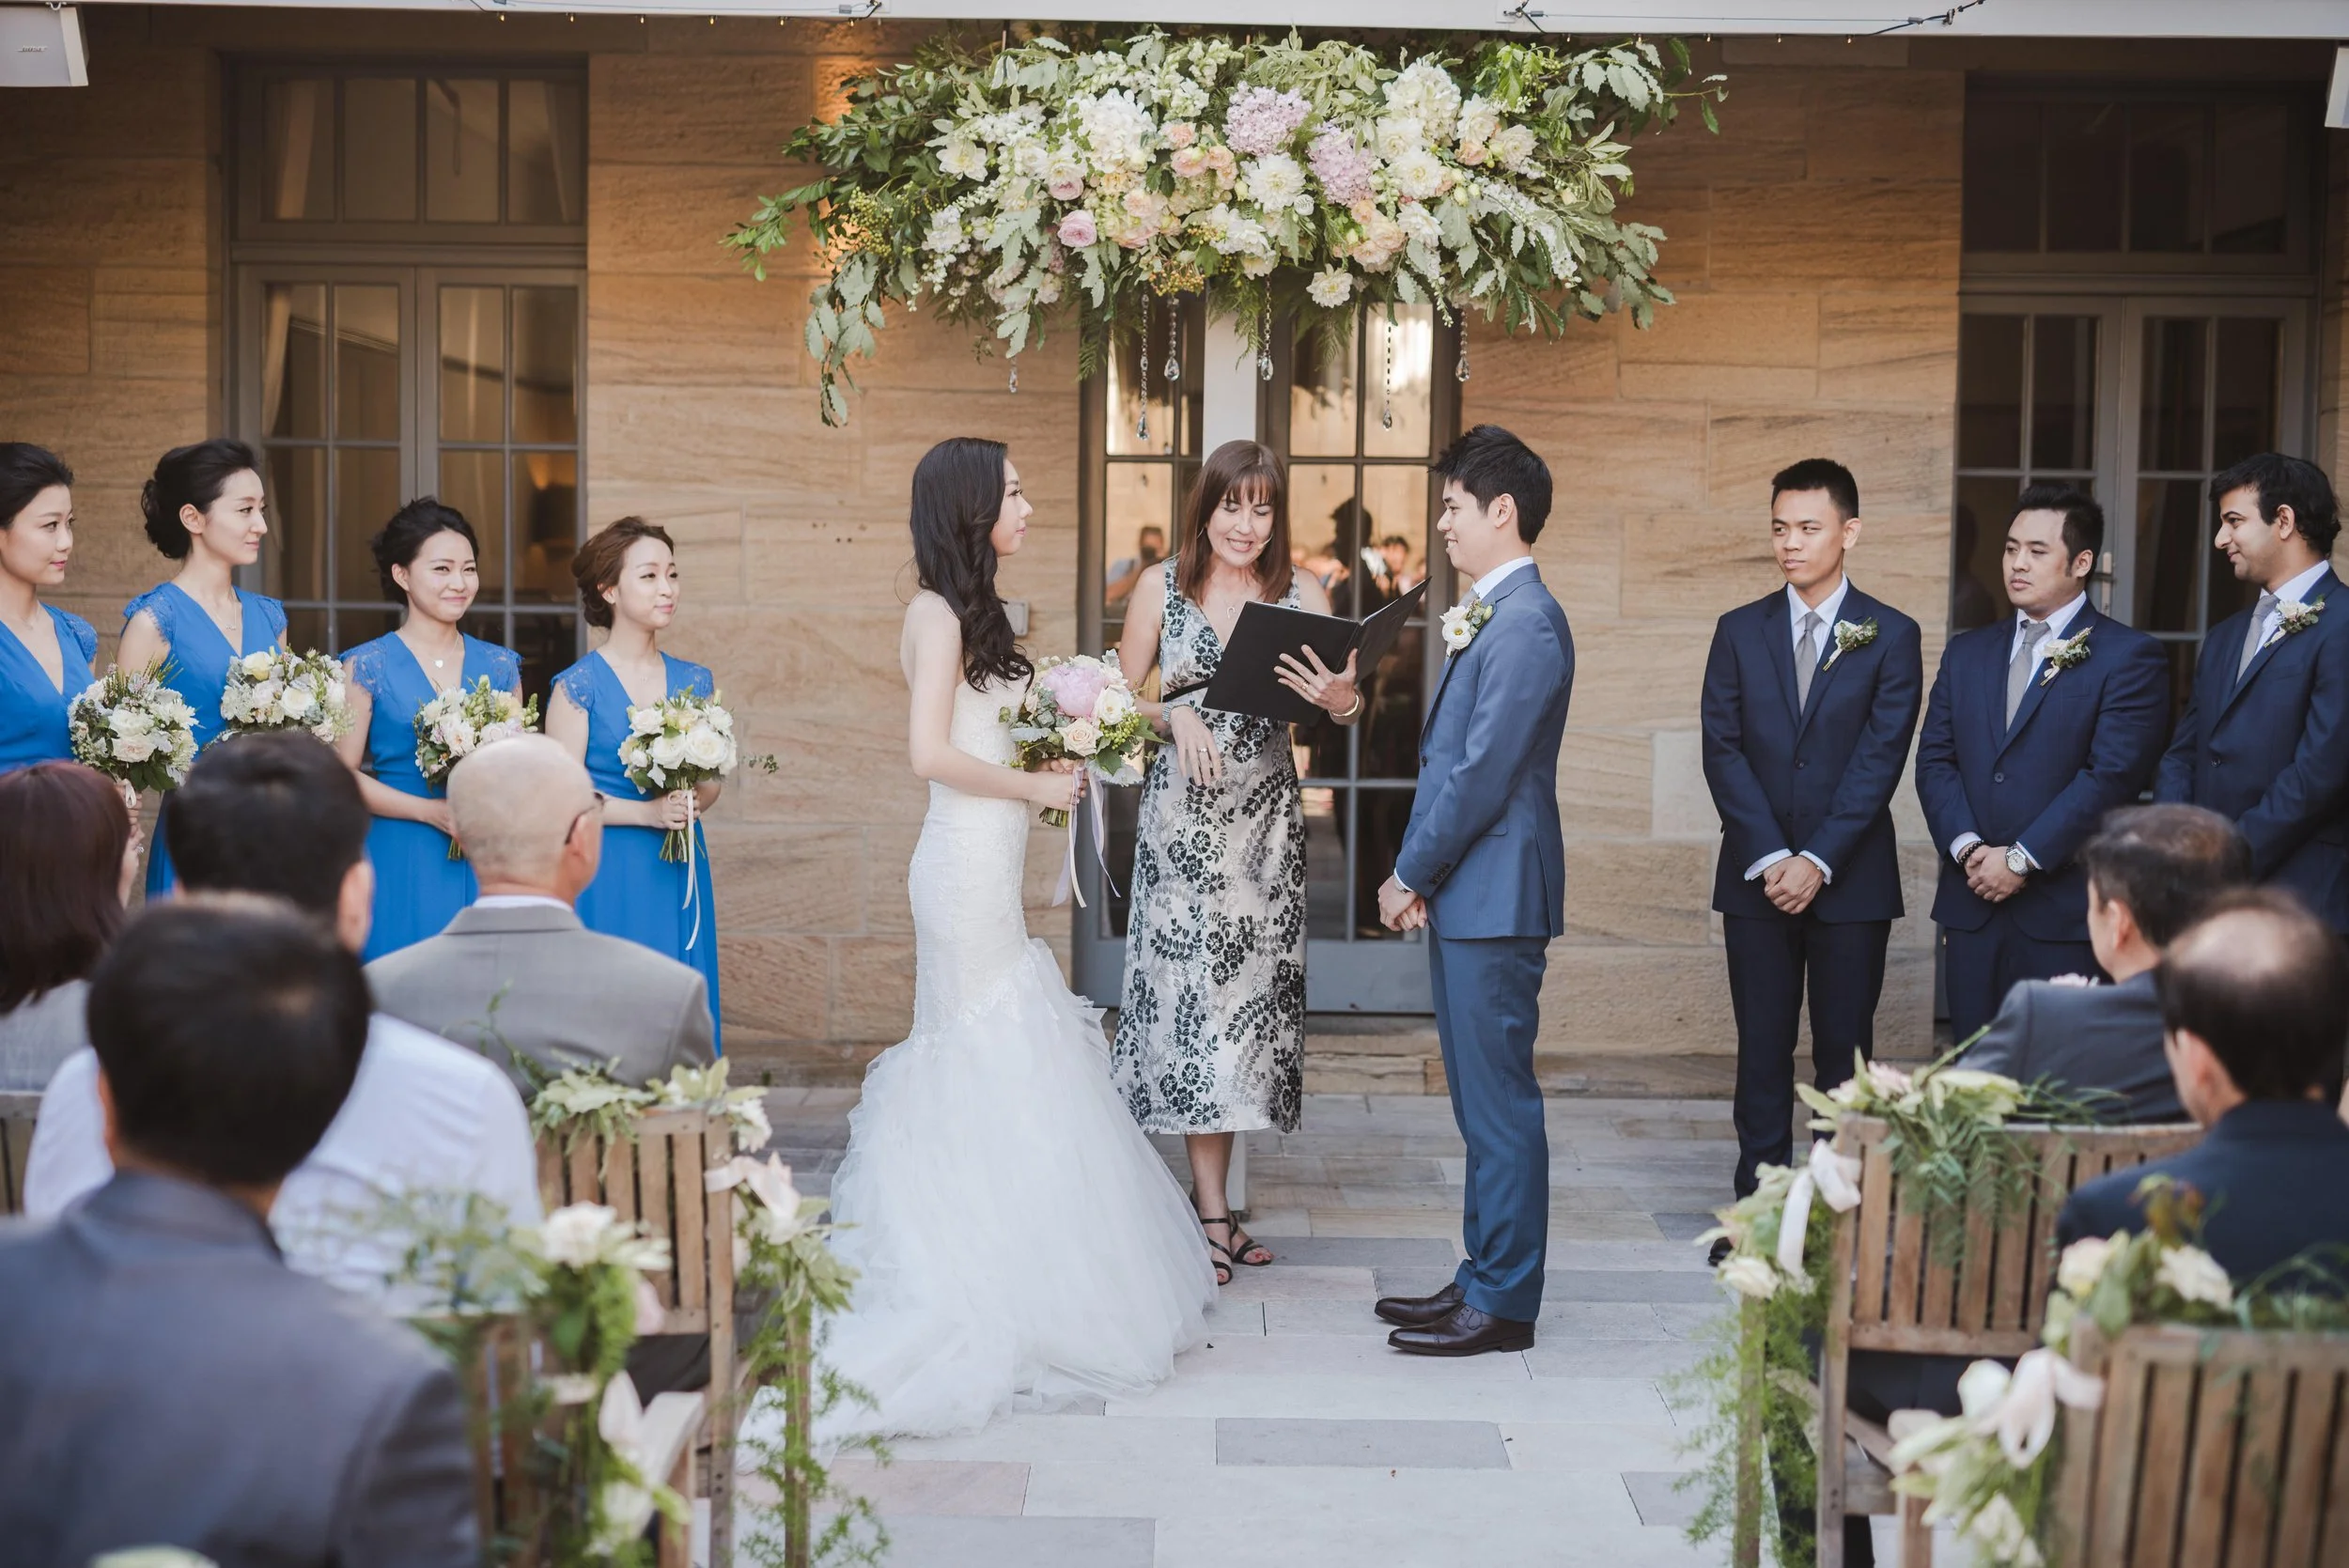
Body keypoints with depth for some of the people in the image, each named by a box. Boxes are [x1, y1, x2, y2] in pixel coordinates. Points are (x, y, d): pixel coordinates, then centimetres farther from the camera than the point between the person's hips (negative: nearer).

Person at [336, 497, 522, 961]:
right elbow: (343, 775, -5)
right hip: (403, 866, -3)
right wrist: (431, 811, -14)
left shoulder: (500, 666, 10)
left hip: (485, 868, 3)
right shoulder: (367, 666, -1)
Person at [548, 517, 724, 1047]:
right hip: (608, 879, -4)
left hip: (681, 879, 4)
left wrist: (691, 801, -7)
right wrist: (647, 812, -16)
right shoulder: (579, 686, -5)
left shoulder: (694, 681, 9)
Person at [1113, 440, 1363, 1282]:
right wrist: (1176, 713, -13)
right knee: (1192, 990, -4)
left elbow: (1350, 703, 0)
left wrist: (1338, 698, -23)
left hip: (1267, 817, 2)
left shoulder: (1303, 594, 3)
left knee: (1249, 989, 5)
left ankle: (1211, 1197, 17)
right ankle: (1211, 1209, 3)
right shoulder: (1161, 587, 2)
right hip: (1183, 815, -2)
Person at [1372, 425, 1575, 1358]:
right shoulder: (1488, 617, 15)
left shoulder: (1526, 625, -17)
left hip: (1495, 897, -10)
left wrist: (1410, 875, -11)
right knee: (1481, 1101, 15)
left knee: (1500, 1101, -3)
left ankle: (1504, 1304, 5)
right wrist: (1418, 875, 9)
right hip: (1463, 896, 10)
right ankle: (1484, 1277, 24)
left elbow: (1482, 774, -20)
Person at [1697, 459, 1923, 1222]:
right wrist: (1770, 859, -10)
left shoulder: (1891, 636, 1)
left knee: (1844, 1052, 3)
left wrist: (1818, 862, -14)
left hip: (1851, 879, -2)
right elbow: (1723, 751, 1)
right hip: (1756, 876, 2)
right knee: (1762, 1051, 4)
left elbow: (1879, 760, -6)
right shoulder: (1740, 632, 8)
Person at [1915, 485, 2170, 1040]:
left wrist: (2021, 859, -14)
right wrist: (1967, 847, -8)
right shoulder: (1966, 653, 16)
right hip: (1972, 906, 5)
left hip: (2066, 911, -5)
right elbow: (1934, 761, 10)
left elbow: (2112, 776, -12)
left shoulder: (2129, 656, -3)